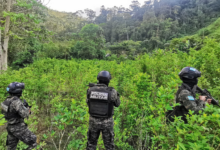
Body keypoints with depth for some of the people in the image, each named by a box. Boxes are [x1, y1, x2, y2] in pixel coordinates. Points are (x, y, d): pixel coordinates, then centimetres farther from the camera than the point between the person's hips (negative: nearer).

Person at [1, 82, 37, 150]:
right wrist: (28, 109, -8)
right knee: (33, 144, 3)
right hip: (19, 128, -9)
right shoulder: (16, 101, -25)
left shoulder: (7, 100, 3)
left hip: (11, 127, 9)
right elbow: (24, 114, -30)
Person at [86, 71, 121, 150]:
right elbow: (117, 104, 0)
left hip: (94, 121, 2)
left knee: (91, 143, 23)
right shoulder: (112, 92, -19)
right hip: (107, 122, -2)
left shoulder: (90, 90, -11)